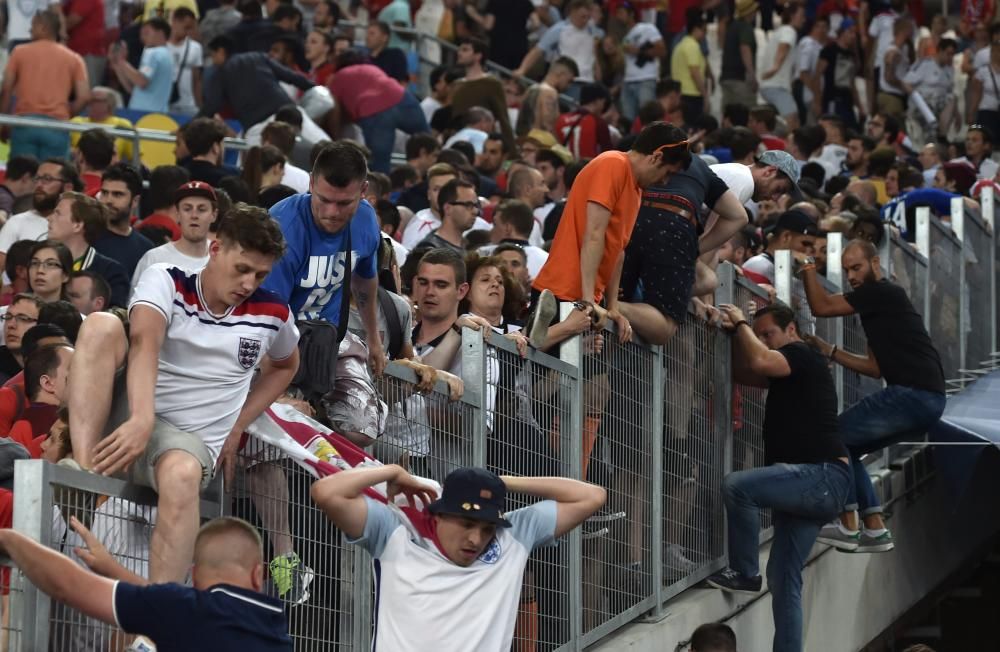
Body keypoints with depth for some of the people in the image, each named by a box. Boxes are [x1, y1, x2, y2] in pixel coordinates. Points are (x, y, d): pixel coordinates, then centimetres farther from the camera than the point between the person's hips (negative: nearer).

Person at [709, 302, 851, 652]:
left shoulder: (802, 355, -6)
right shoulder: (787, 368, 23)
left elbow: (759, 361, -23)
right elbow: (746, 373, 29)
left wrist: (741, 324, -7)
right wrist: (739, 333, 14)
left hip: (823, 477, -11)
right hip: (811, 483, 11)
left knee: (738, 486, -28)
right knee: (784, 577, 6)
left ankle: (744, 572, -16)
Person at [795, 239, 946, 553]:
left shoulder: (883, 293, -7)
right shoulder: (876, 302, 24)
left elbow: (821, 306, -12)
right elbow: (877, 367, 24)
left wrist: (807, 265, 0)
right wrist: (828, 351, 19)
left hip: (913, 394, -10)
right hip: (925, 400, 10)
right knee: (844, 445, 16)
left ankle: (848, 526, -2)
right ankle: (875, 529, 12)